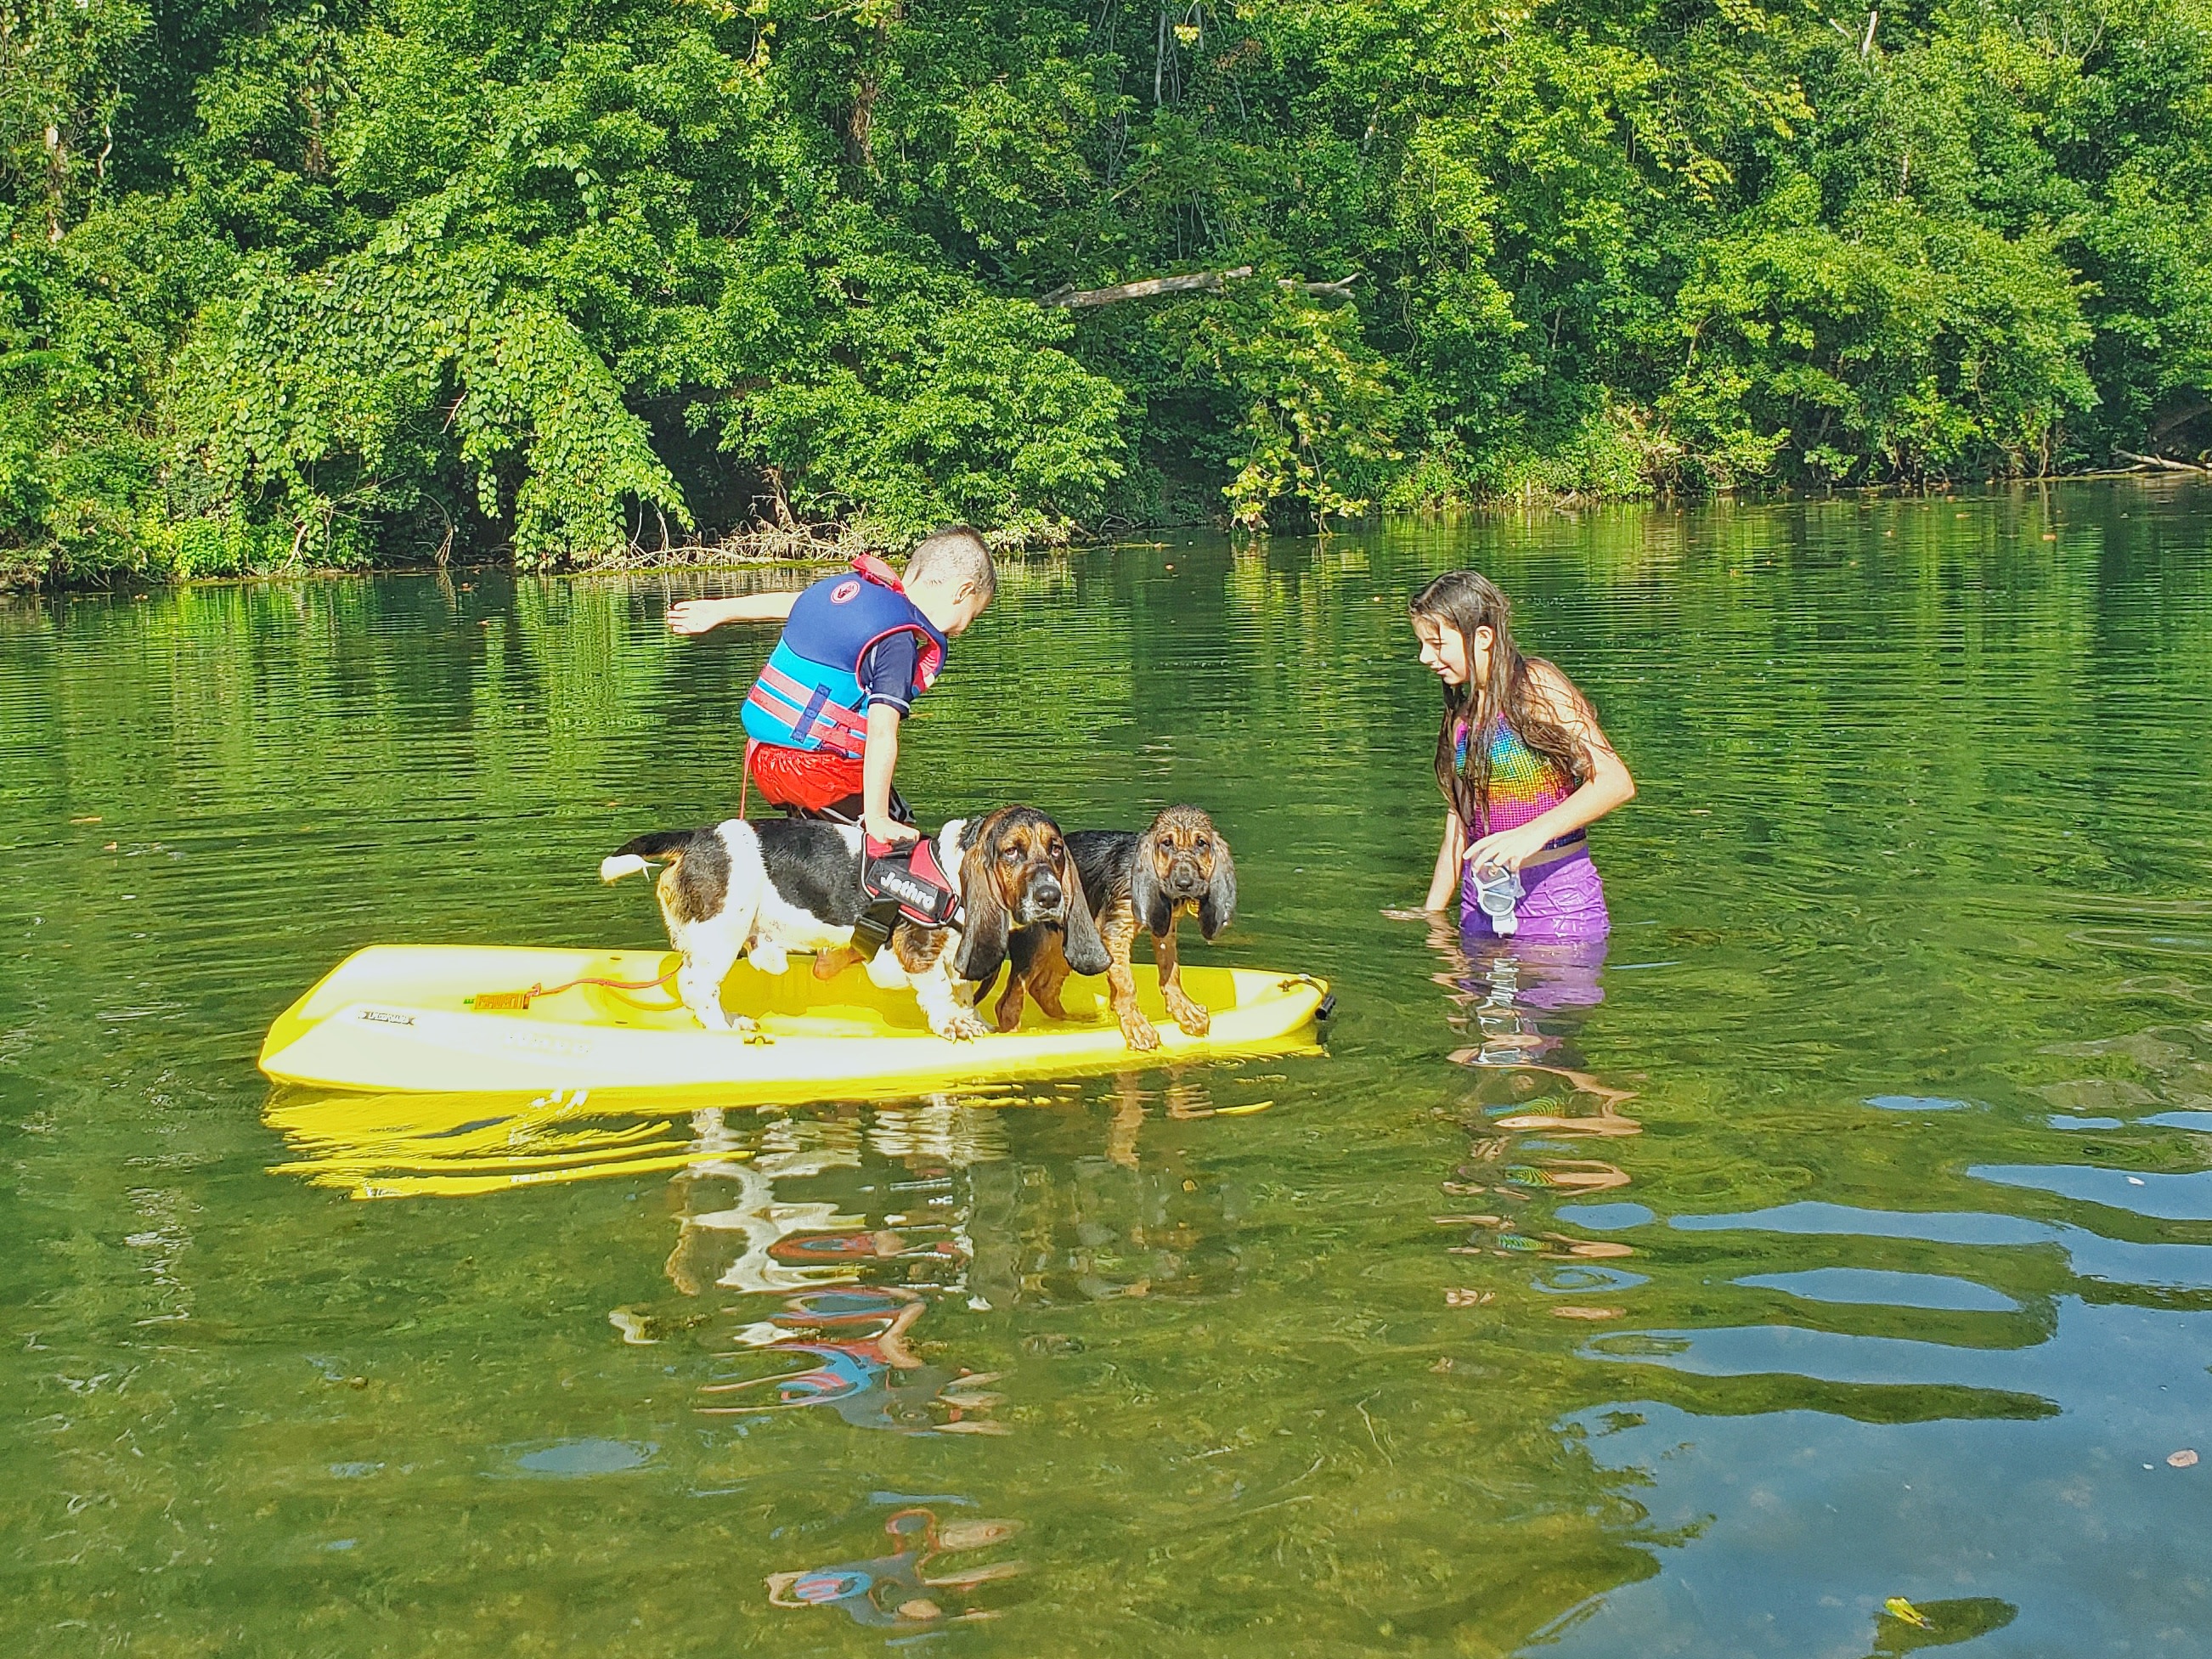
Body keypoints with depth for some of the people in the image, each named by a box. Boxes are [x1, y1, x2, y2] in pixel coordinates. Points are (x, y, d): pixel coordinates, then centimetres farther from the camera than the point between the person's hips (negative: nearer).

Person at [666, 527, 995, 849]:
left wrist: (718, 611, 40)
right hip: (817, 768, -9)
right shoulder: (897, 640, -16)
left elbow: (790, 603, 26)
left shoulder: (850, 584, 8)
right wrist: (876, 820, -23)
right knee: (903, 840, 0)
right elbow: (881, 735, -23)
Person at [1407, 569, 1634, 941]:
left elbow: (1616, 782, -17)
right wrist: (1430, 916, 15)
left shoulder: (1536, 686, -7)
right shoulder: (1460, 716, 13)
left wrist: (1533, 833, -29)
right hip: (1481, 896, 6)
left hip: (1555, 896, -6)